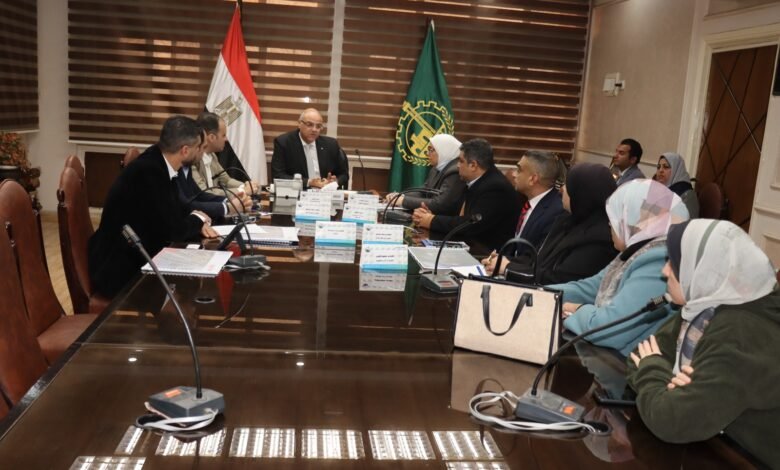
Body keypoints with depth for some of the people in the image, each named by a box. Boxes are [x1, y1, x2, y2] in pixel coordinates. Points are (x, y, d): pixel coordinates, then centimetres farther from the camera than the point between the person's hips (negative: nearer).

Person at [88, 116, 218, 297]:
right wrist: (198, 220, -5)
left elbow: (175, 211, 13)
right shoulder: (148, 171, -25)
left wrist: (195, 223, -6)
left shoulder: (160, 165, 1)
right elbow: (172, 231, -23)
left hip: (138, 257, 8)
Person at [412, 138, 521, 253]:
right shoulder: (476, 182, 9)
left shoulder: (495, 187, -19)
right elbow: (462, 216, 5)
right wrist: (432, 217, -10)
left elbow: (472, 224, -23)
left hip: (491, 251, -8)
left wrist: (433, 221, -14)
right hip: (474, 243, 8)